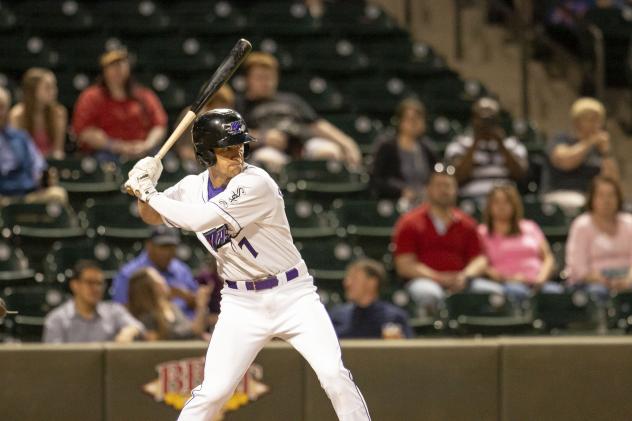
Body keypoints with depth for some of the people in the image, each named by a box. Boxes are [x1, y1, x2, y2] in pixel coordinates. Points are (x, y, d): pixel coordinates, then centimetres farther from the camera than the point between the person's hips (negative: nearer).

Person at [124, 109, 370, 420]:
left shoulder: (256, 184, -20)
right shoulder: (193, 187, -1)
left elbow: (199, 219, -28)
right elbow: (152, 217, 15)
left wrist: (149, 193, -18)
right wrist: (144, 190, -7)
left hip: (292, 295, -3)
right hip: (241, 303, 3)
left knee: (334, 376, -15)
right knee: (213, 391, -6)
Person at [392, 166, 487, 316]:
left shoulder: (466, 224, 17)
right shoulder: (410, 223, 6)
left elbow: (479, 260, 14)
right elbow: (405, 266, -2)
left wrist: (465, 276, -10)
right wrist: (441, 279, -14)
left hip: (459, 283, 4)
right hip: (425, 281, -4)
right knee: (428, 293, -40)